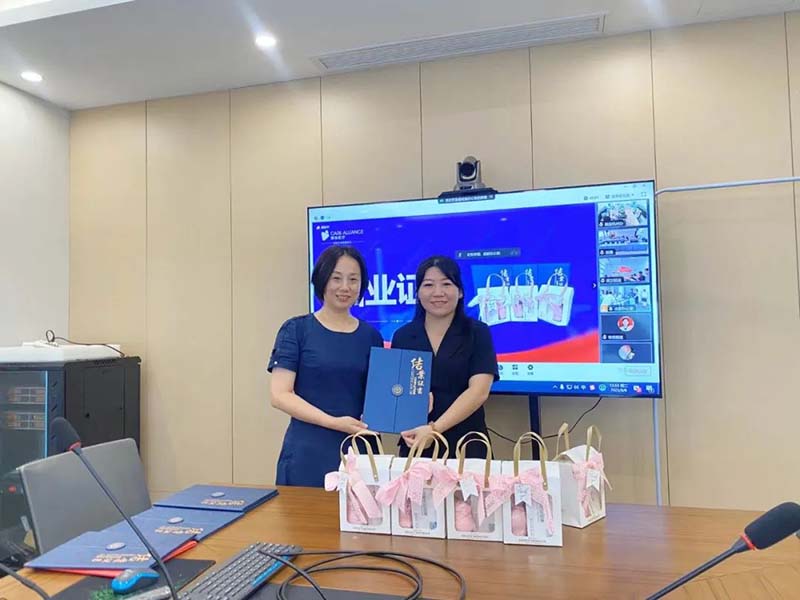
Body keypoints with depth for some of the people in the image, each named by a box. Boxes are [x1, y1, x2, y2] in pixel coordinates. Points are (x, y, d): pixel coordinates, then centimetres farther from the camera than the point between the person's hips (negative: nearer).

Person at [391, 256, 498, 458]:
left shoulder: (477, 333, -3)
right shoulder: (403, 336, 6)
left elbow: (479, 391, -13)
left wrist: (435, 428, -23)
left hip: (466, 445, -2)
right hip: (415, 444, 2)